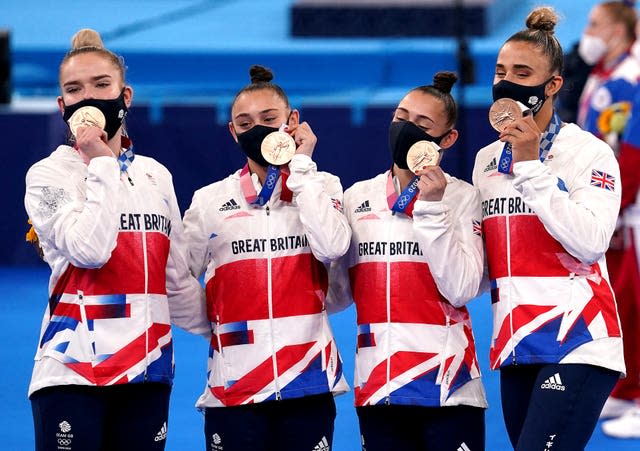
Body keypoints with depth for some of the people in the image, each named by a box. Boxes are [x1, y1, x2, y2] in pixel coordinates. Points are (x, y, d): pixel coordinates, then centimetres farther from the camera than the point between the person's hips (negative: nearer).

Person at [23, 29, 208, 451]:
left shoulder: (156, 177, 14)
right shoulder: (50, 175, 0)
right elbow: (89, 250, -17)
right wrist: (101, 164, -10)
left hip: (148, 370, 5)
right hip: (74, 370, -5)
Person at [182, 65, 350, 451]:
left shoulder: (321, 187, 7)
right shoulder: (210, 201, 8)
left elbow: (332, 246, -12)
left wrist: (301, 167, -7)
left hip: (308, 379, 0)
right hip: (235, 385, 0)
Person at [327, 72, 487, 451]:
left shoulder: (462, 197, -1)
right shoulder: (357, 197, 10)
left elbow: (461, 289, -11)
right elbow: (338, 294, 10)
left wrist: (432, 209, -14)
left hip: (447, 386, -3)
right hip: (377, 387, 4)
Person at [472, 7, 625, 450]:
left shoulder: (588, 151, -5)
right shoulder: (487, 159, 14)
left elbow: (591, 242, -18)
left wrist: (532, 167, -18)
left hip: (576, 346, -7)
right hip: (517, 347, 7)